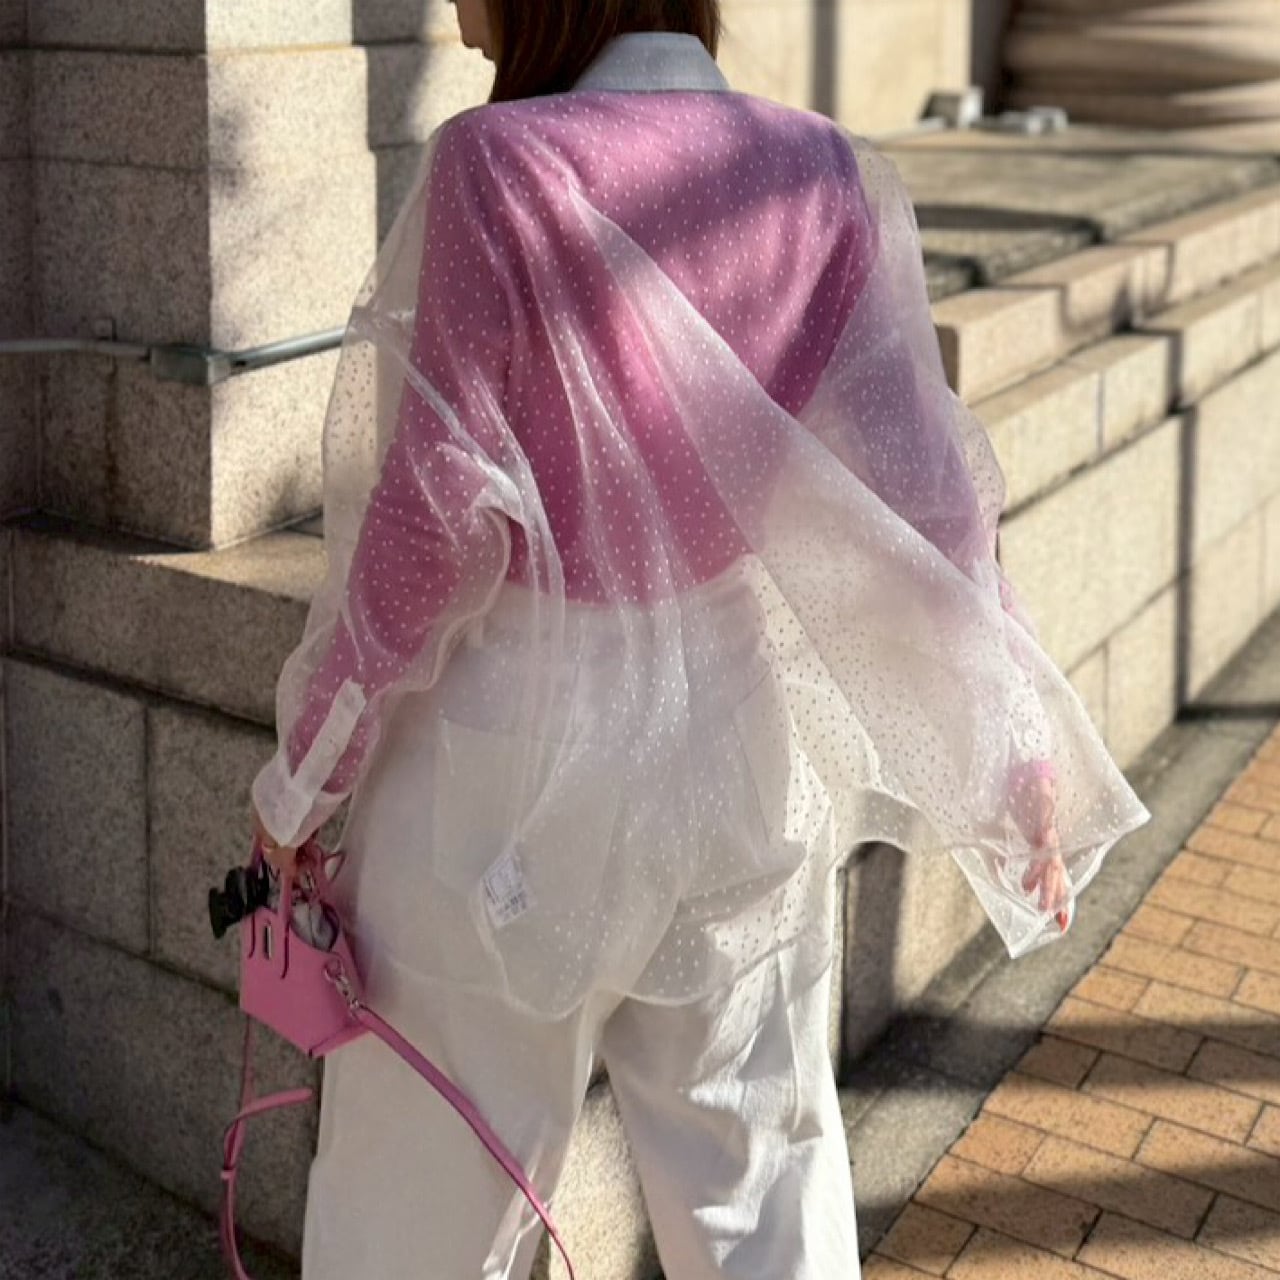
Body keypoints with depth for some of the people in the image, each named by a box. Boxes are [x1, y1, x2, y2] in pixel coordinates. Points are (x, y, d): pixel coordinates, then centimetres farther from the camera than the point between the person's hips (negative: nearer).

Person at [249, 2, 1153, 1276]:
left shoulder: (492, 168, -14)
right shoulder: (823, 177, -2)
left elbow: (438, 511, -15)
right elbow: (915, 486, -5)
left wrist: (307, 763, -4)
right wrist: (1011, 745, 3)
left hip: (524, 731, -4)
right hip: (744, 730, 5)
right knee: (760, 1156, 20)